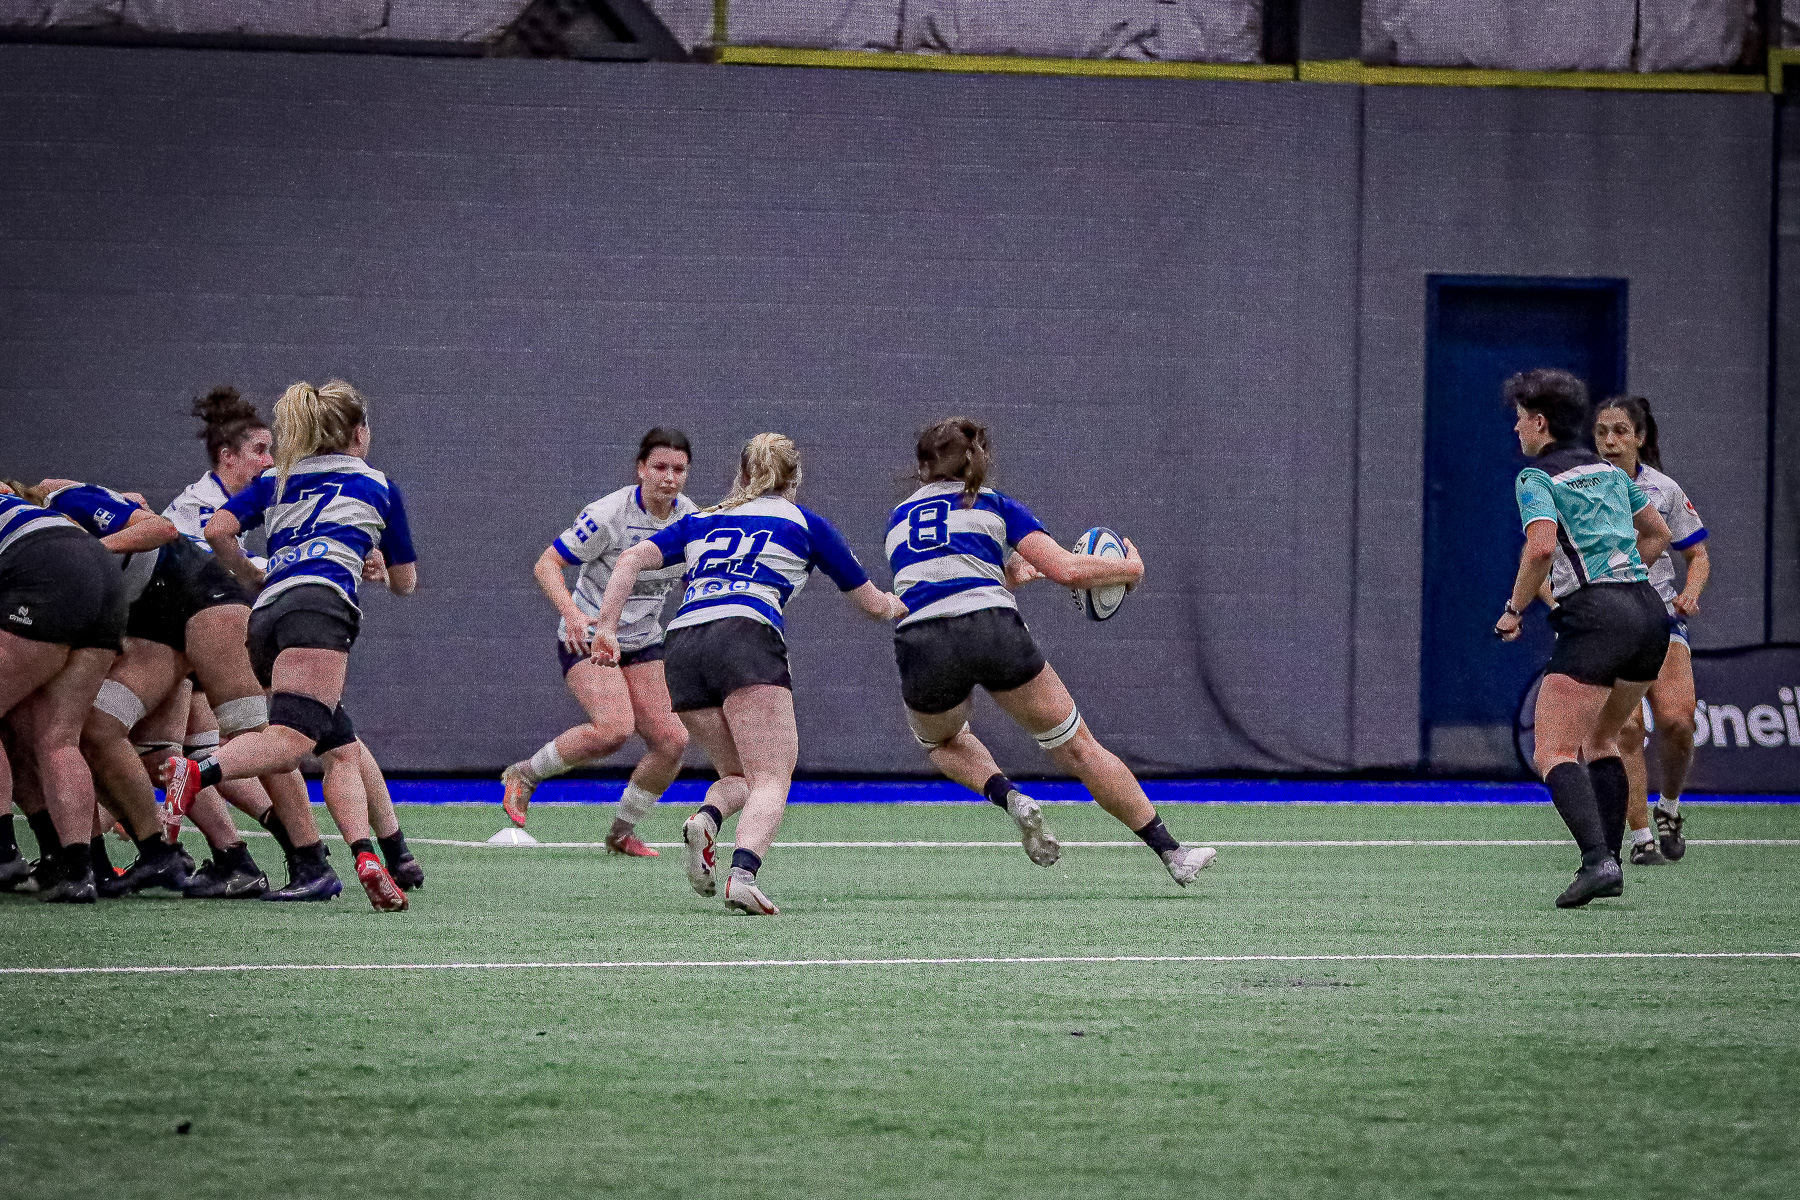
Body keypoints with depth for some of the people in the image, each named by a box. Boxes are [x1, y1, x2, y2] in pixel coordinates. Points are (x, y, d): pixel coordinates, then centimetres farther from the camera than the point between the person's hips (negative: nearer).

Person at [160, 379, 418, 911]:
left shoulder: (276, 480, 28)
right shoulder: (377, 486, 22)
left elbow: (217, 531, 11)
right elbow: (405, 583, 31)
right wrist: (378, 567, 52)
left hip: (266, 612, 5)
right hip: (319, 605, -5)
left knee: (342, 749, 9)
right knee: (292, 738, -25)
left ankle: (312, 867, -10)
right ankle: (197, 773, -51)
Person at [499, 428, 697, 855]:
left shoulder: (690, 518, -1)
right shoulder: (609, 514, -20)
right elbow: (546, 564, -18)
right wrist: (571, 611, -35)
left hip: (643, 644, 6)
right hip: (588, 640, -6)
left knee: (670, 741, -8)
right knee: (614, 728, -28)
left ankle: (622, 831, 15)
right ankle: (524, 774, -4)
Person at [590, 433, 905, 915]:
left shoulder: (700, 522, 28)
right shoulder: (804, 523, 20)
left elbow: (632, 559, 13)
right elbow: (871, 602, 28)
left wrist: (606, 627, 6)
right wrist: (898, 606, 50)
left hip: (682, 648, 4)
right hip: (746, 636, -4)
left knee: (741, 778, 18)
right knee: (772, 780, -10)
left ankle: (705, 820, -16)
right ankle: (742, 873, -39)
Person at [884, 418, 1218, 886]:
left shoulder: (899, 519, 26)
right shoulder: (995, 505, 16)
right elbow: (1066, 570, 5)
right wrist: (1131, 567, 22)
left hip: (920, 646, 2)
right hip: (995, 631, -2)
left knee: (940, 740, 35)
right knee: (1078, 747, 13)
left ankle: (1011, 799, 6)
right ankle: (1172, 853, 11)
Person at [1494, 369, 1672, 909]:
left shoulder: (1537, 478, -3)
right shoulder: (1609, 471, 19)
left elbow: (1542, 545, -20)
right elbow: (1657, 534, 30)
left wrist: (1514, 609, -9)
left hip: (1595, 617, -8)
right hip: (1649, 613, 8)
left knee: (1554, 754, -8)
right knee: (1599, 741, 23)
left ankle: (1597, 860, -27)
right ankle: (1610, 862, 16)